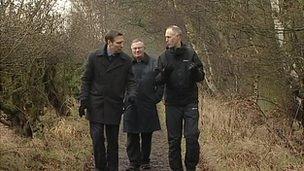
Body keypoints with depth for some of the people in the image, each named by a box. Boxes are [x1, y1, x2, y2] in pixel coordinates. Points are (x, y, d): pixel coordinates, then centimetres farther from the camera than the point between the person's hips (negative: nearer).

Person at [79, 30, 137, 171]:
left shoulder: (126, 60, 1)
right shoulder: (95, 57, -1)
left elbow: (131, 81, 5)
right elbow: (86, 80, 4)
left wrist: (131, 94, -16)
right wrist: (83, 100, -3)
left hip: (114, 106, 1)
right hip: (96, 105, -1)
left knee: (113, 140, 8)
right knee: (97, 137, -4)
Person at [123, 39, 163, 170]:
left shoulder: (154, 63, 3)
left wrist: (156, 97, -1)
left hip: (148, 106, 0)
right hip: (131, 106, 0)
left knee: (147, 136, 8)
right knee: (132, 136, 1)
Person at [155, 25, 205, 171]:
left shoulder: (190, 53, 1)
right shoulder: (163, 57, 4)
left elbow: (201, 77, 2)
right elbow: (158, 81, 1)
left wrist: (195, 71, -20)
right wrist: (164, 73, -21)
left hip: (190, 102, -1)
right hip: (172, 103, 1)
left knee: (192, 137, -8)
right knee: (174, 140, 5)